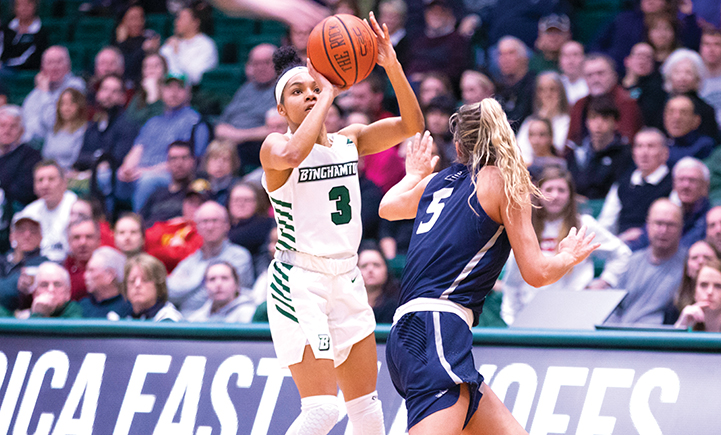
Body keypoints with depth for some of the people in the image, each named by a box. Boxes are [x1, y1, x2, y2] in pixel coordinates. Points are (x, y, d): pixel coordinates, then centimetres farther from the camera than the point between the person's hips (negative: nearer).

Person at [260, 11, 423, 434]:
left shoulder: (348, 141, 8)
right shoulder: (275, 146, -7)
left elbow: (411, 125, -2)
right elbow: (292, 153, -32)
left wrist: (392, 66, -15)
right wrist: (329, 95, -24)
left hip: (346, 279, 6)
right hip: (299, 282, -6)